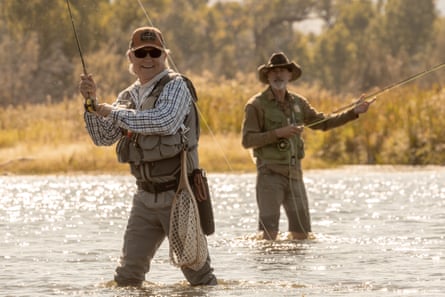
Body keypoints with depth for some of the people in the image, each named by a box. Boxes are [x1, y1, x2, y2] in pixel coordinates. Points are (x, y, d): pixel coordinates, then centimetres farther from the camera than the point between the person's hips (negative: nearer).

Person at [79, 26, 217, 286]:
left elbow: (165, 121, -27)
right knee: (128, 273, 7)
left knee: (196, 268, -1)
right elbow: (104, 137, 11)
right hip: (146, 197, 6)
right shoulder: (129, 96, 12)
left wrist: (115, 113, -21)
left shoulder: (175, 85, -8)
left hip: (178, 194, -6)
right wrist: (92, 103, -5)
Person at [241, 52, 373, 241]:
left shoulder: (297, 103, 14)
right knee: (269, 233, -12)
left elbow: (322, 123, 22)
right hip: (270, 173, -5)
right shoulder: (257, 105, -4)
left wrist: (354, 112, 15)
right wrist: (278, 133, -19)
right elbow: (247, 140, -9)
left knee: (302, 232, 5)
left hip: (294, 174, 5)